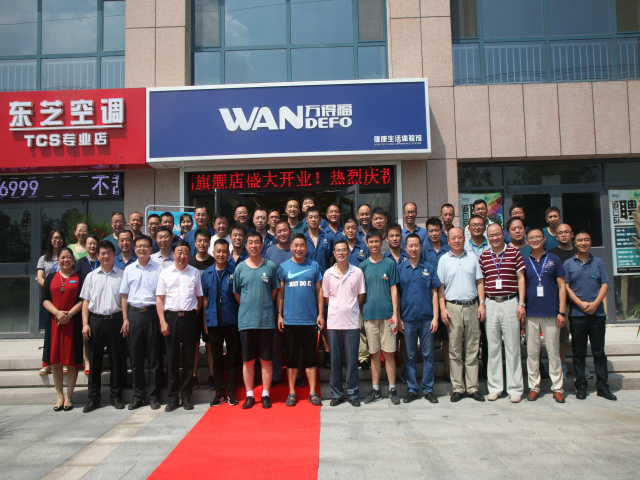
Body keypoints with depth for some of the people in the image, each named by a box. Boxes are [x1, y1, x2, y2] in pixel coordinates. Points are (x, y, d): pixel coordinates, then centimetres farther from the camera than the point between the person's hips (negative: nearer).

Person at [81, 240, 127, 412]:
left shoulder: (122, 275, 4)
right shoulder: (91, 276, 10)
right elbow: (86, 302, 8)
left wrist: (125, 322, -5)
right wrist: (85, 324, -1)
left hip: (115, 319, -1)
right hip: (96, 319, 1)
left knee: (117, 359, 5)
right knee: (94, 359, 6)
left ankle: (116, 395, 17)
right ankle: (93, 397, 16)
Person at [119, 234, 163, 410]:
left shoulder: (158, 269, 2)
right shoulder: (129, 270, 10)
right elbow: (124, 295, 12)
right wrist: (125, 318, 4)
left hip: (152, 312, -2)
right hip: (134, 313, 2)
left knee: (154, 356, 2)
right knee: (136, 356, 7)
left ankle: (154, 396, 12)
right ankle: (137, 396, 17)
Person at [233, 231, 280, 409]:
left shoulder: (270, 266, 1)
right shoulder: (240, 268, 3)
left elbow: (274, 291, 10)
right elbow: (237, 293, 12)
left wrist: (264, 306, 5)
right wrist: (248, 307, 8)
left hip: (266, 320, -1)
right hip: (246, 321, 1)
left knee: (266, 360, 5)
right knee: (248, 360, 7)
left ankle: (265, 394, 17)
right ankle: (250, 395, 18)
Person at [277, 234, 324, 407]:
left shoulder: (314, 266, 5)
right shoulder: (284, 267, 4)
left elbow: (319, 291, 6)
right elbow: (280, 292, 5)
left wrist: (321, 314, 0)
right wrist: (279, 315, 0)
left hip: (310, 320, 0)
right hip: (290, 320, 0)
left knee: (310, 357, 7)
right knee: (291, 357, 7)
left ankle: (312, 392, 15)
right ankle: (292, 392, 17)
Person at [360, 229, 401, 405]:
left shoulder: (389, 263, 3)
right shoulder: (363, 266, 8)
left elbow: (394, 289, 1)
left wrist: (395, 314, -5)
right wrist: (361, 312, 4)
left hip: (387, 314, -2)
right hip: (369, 314, 2)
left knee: (388, 352, 0)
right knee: (374, 353, 8)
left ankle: (392, 389, 9)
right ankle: (376, 390, 15)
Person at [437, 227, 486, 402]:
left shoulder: (472, 257, 11)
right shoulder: (444, 260, 5)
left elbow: (479, 282, 11)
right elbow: (440, 286, 3)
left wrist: (482, 304, 1)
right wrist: (443, 308, -6)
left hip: (472, 306, 2)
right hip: (453, 307, -2)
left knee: (472, 349, 5)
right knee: (455, 350, 1)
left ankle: (473, 387, 12)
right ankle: (458, 388, 9)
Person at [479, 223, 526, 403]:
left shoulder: (514, 252, 1)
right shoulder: (483, 256, 8)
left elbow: (521, 279, 1)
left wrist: (521, 303, -5)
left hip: (510, 303, -2)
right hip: (491, 304, 3)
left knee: (512, 346, 2)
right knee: (492, 347, 7)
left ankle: (515, 388, 12)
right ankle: (494, 387, 16)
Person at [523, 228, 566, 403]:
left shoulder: (554, 260, 5)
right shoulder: (524, 262, 9)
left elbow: (561, 286, 4)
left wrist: (562, 312, -3)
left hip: (551, 313, -1)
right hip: (531, 314, 2)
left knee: (553, 352, 4)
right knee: (532, 352, 6)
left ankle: (557, 387, 13)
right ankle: (533, 386, 15)